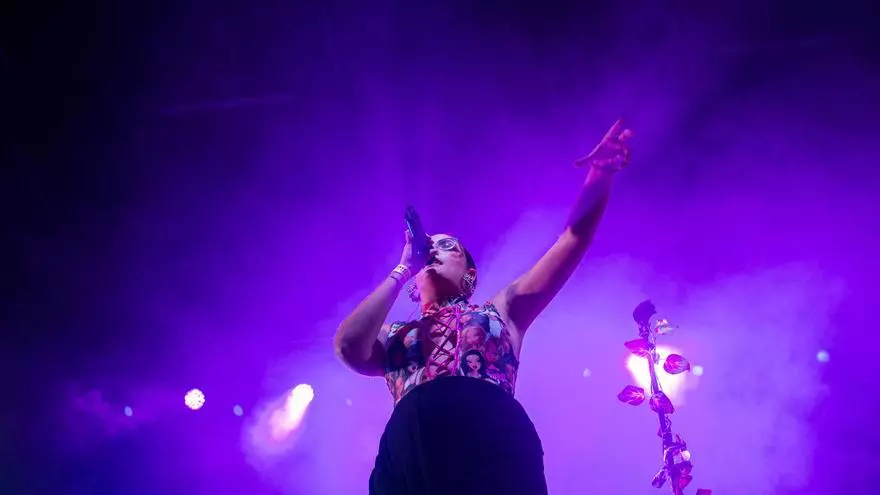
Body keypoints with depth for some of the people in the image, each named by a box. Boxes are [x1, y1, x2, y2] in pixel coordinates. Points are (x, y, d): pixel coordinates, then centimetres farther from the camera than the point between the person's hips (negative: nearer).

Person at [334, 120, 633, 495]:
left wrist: (599, 176, 6)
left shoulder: (501, 310, 30)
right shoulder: (393, 336, 32)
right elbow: (348, 346, 9)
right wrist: (402, 269, 21)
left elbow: (573, 238, 22)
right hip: (409, 451, 1)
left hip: (491, 441, -1)